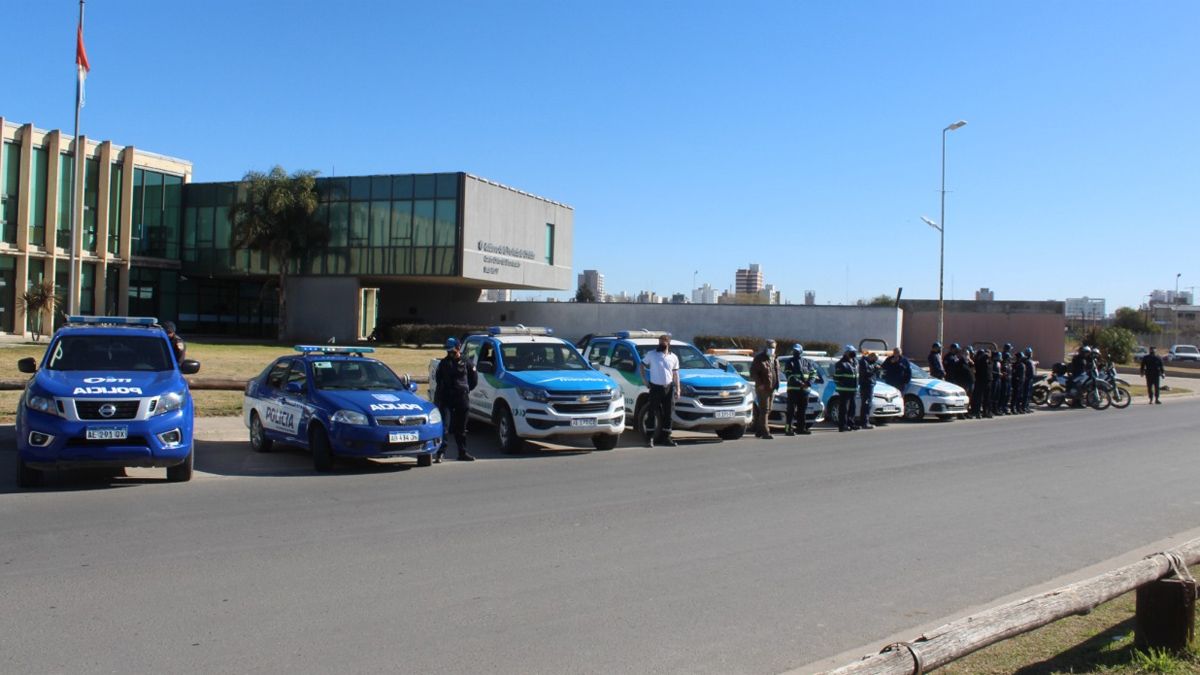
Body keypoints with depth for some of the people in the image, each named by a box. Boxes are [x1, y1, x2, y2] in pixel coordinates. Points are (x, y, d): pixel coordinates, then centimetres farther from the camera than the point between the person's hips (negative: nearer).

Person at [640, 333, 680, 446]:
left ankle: (666, 438, 15)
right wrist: (645, 380, 0)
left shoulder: (673, 357, 9)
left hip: (669, 388, 3)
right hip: (655, 387, -3)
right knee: (653, 413, -5)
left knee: (668, 414, 6)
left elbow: (675, 374, 13)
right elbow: (642, 366, 9)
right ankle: (650, 438, -1)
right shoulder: (651, 354, 2)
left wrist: (677, 389, 6)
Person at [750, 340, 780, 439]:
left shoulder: (775, 359, 16)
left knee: (768, 410, 12)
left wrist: (777, 383, 12)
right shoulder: (759, 358, -7)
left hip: (772, 389, 8)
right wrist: (759, 383, -19)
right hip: (763, 388, -8)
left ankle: (759, 431, 24)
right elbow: (753, 372, -11)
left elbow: (777, 371, 25)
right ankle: (765, 432, -13)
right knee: (764, 410, -11)